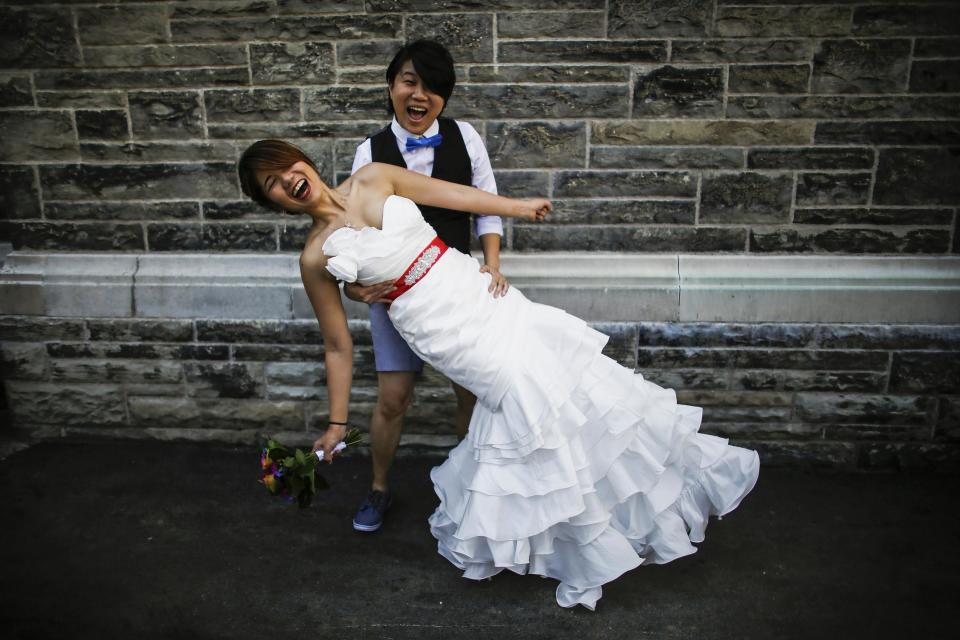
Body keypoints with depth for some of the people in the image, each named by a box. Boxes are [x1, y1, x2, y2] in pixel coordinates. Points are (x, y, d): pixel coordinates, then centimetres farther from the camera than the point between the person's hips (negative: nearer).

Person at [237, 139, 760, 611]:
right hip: (446, 331, -4)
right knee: (531, 387, -11)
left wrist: (519, 208, 21)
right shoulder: (316, 256, -4)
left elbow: (450, 193, 12)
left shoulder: (373, 177, 4)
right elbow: (338, 346, 2)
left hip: (483, 297, 4)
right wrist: (336, 423, 4)